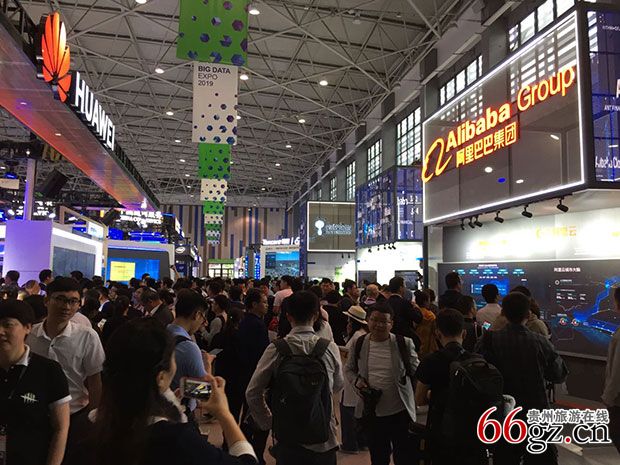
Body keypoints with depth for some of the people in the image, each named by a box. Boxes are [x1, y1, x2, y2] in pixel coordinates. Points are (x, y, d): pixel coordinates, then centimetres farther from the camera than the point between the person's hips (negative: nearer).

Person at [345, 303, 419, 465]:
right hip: (370, 411, 3)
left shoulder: (404, 343, -8)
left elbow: (417, 372, 1)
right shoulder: (359, 343, -2)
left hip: (400, 411, -2)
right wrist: (357, 381, -8)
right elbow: (349, 369, 9)